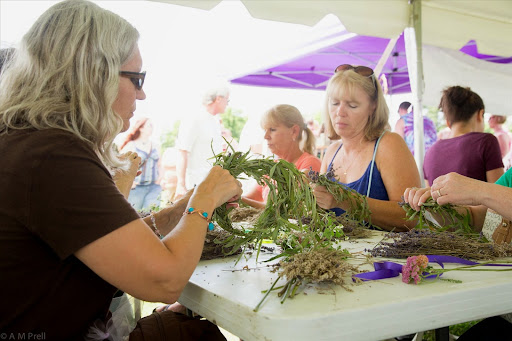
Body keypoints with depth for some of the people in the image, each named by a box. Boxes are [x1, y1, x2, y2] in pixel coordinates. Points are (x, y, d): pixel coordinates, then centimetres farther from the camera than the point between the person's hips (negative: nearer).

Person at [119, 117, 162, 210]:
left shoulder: (154, 146, 13)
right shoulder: (131, 146, -1)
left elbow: (159, 165, 22)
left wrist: (158, 180, 10)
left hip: (153, 186, 4)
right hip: (136, 188, -4)